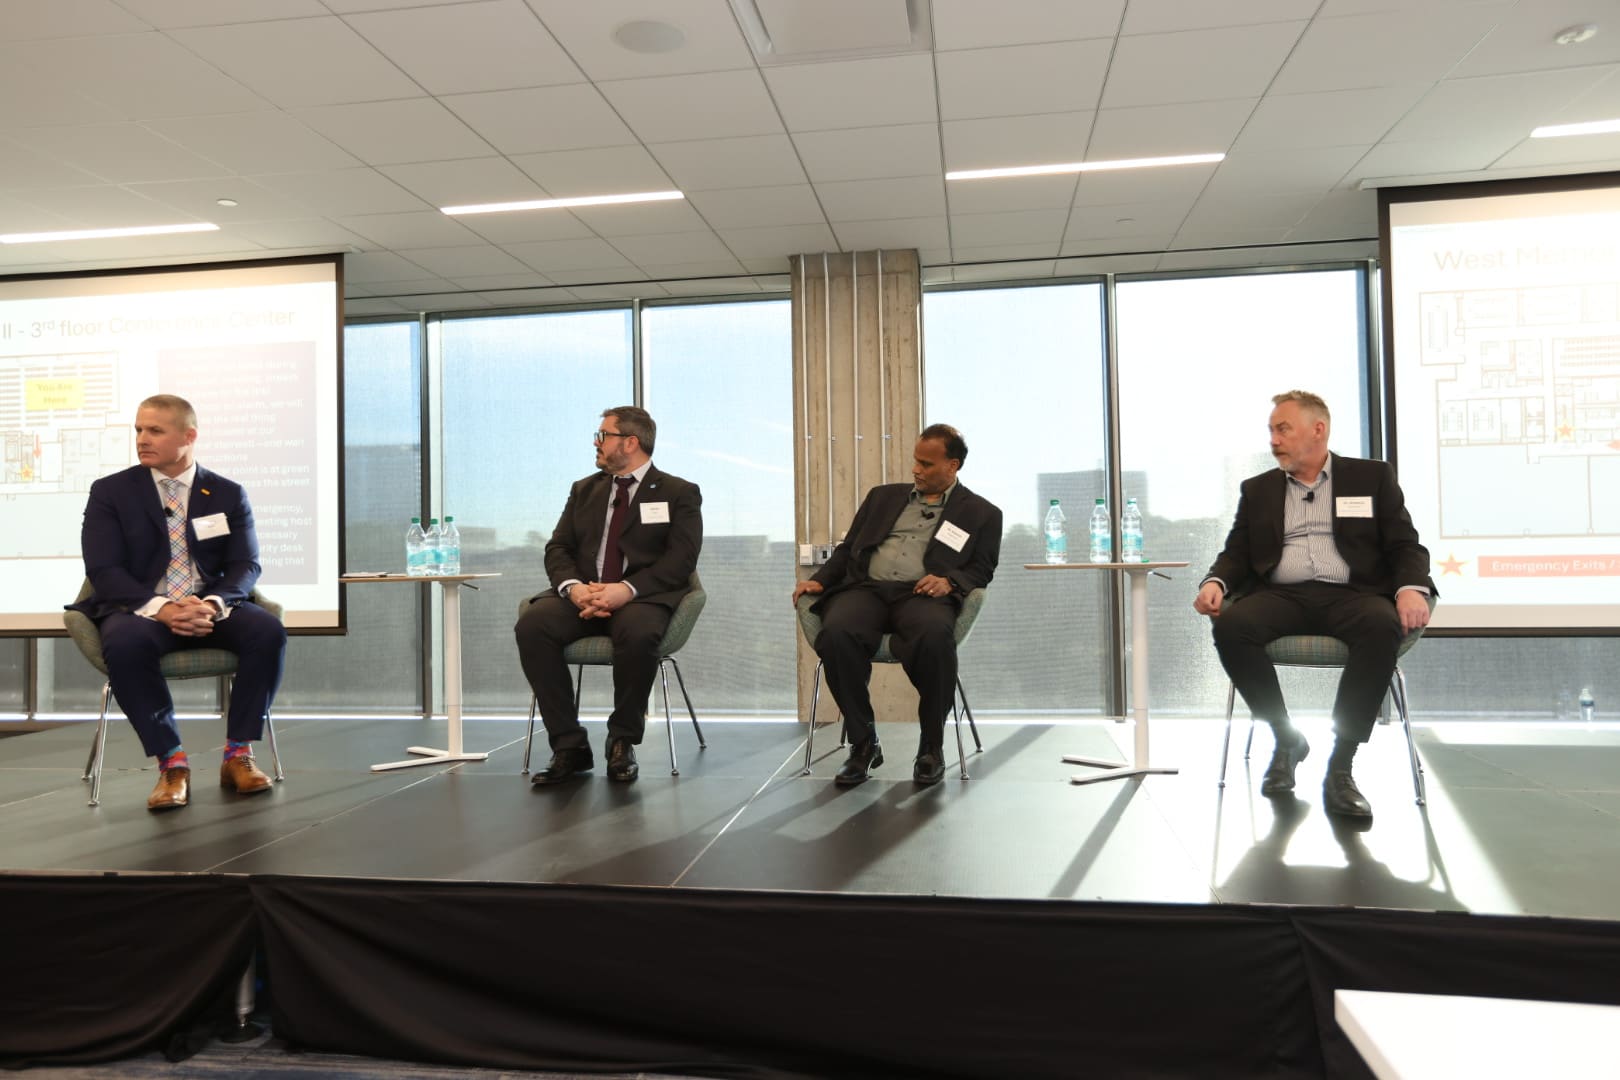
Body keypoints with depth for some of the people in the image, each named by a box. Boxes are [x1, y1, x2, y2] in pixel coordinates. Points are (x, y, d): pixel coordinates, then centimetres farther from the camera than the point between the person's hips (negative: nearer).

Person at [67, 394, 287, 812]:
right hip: (141, 608, -1)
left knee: (269, 630, -29)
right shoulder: (110, 491, 4)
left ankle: (238, 753, -16)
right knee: (125, 643, -37)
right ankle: (171, 762, -24)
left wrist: (213, 603, -23)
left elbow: (245, 565, 0)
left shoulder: (228, 494, 8)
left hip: (211, 607, 2)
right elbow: (104, 570, -6)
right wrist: (161, 608, -24)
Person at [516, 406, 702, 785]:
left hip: (643, 598, -4)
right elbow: (557, 548, 12)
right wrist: (573, 586, -12)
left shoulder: (679, 494, 7)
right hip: (583, 596, 4)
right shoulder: (584, 490, 21)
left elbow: (680, 558, -6)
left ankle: (622, 742, -15)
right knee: (531, 624, -27)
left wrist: (627, 589, -21)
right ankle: (569, 746, -19)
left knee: (638, 633, -38)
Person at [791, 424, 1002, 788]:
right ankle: (863, 742, -15)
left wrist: (949, 580, -13)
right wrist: (819, 579, 6)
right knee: (837, 632, -33)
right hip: (866, 587, 3)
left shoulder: (980, 513, 18)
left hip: (921, 594, -2)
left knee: (935, 634, -39)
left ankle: (931, 746, -17)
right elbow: (847, 549, 24)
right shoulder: (883, 496, 26)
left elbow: (981, 569, 9)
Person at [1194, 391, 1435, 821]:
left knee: (1382, 627, -37)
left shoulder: (1372, 477, 16)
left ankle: (1339, 767, -27)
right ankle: (1287, 739, -9)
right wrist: (1215, 582, -9)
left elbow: (1405, 545, 8)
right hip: (1281, 596, 2)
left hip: (1350, 594, -1)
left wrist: (1412, 588, -14)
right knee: (1230, 625, -32)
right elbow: (1237, 553, 15)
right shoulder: (1258, 489, 22)